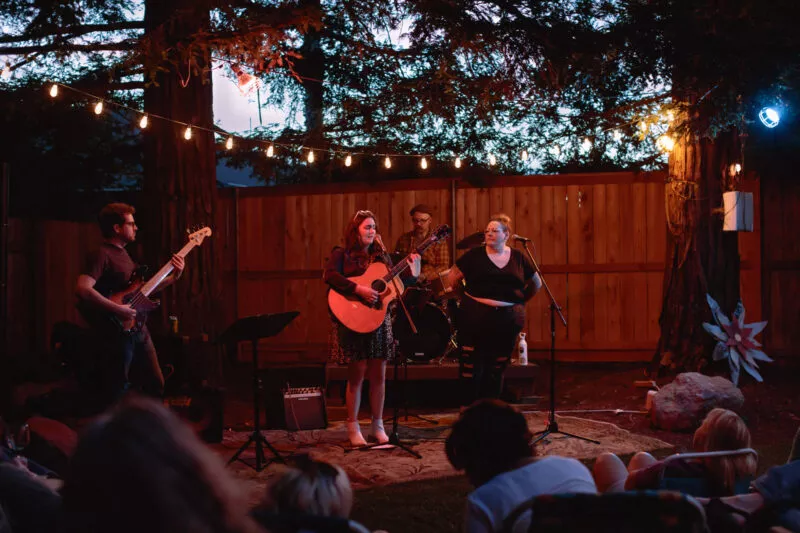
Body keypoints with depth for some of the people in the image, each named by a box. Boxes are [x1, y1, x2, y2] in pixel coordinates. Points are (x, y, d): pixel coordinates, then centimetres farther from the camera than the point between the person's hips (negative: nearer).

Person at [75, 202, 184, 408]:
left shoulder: (123, 254, 16)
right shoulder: (101, 255, -14)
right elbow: (82, 289, -29)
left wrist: (173, 277, 14)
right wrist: (117, 309, -27)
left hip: (139, 329, 9)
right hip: (116, 333, -9)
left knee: (155, 384, 15)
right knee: (116, 396, -1)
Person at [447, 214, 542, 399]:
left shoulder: (518, 257, 7)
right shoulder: (475, 255, 0)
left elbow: (536, 283, 18)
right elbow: (453, 278, 6)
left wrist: (521, 300, 11)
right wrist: (464, 296, 6)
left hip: (507, 321, 2)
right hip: (476, 318, -2)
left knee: (497, 369, 8)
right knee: (473, 367, -3)